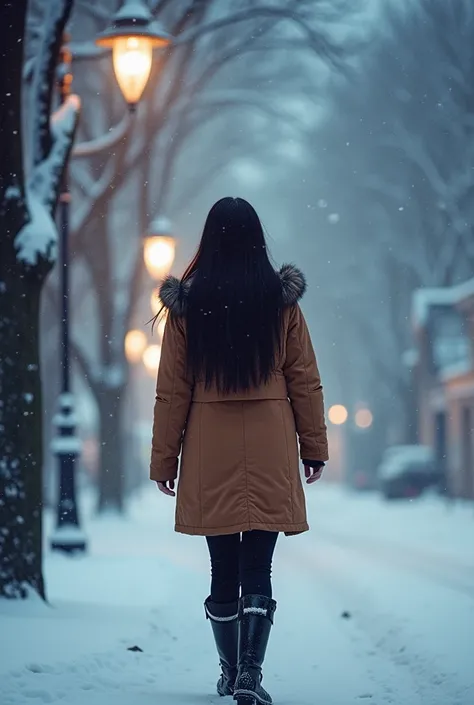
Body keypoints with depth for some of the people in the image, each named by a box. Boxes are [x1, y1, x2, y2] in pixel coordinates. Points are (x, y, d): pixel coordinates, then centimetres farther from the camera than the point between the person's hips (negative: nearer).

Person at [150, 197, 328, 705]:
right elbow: (305, 381, 2)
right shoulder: (281, 299, -1)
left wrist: (164, 459, 6)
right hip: (270, 448, -1)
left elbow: (172, 390, 0)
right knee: (258, 568, 1)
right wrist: (314, 448, 10)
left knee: (223, 570, 11)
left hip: (210, 451, 1)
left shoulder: (187, 303, -2)